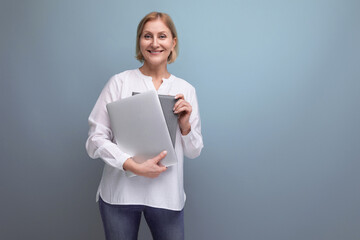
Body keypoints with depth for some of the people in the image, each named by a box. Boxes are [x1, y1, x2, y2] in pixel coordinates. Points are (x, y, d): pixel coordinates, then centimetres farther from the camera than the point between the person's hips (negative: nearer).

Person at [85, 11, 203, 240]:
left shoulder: (186, 90, 4)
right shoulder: (119, 82, -4)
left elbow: (193, 152, 8)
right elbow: (95, 140, -7)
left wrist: (185, 125, -11)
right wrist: (135, 166, -18)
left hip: (167, 195, 2)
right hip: (120, 193, -1)